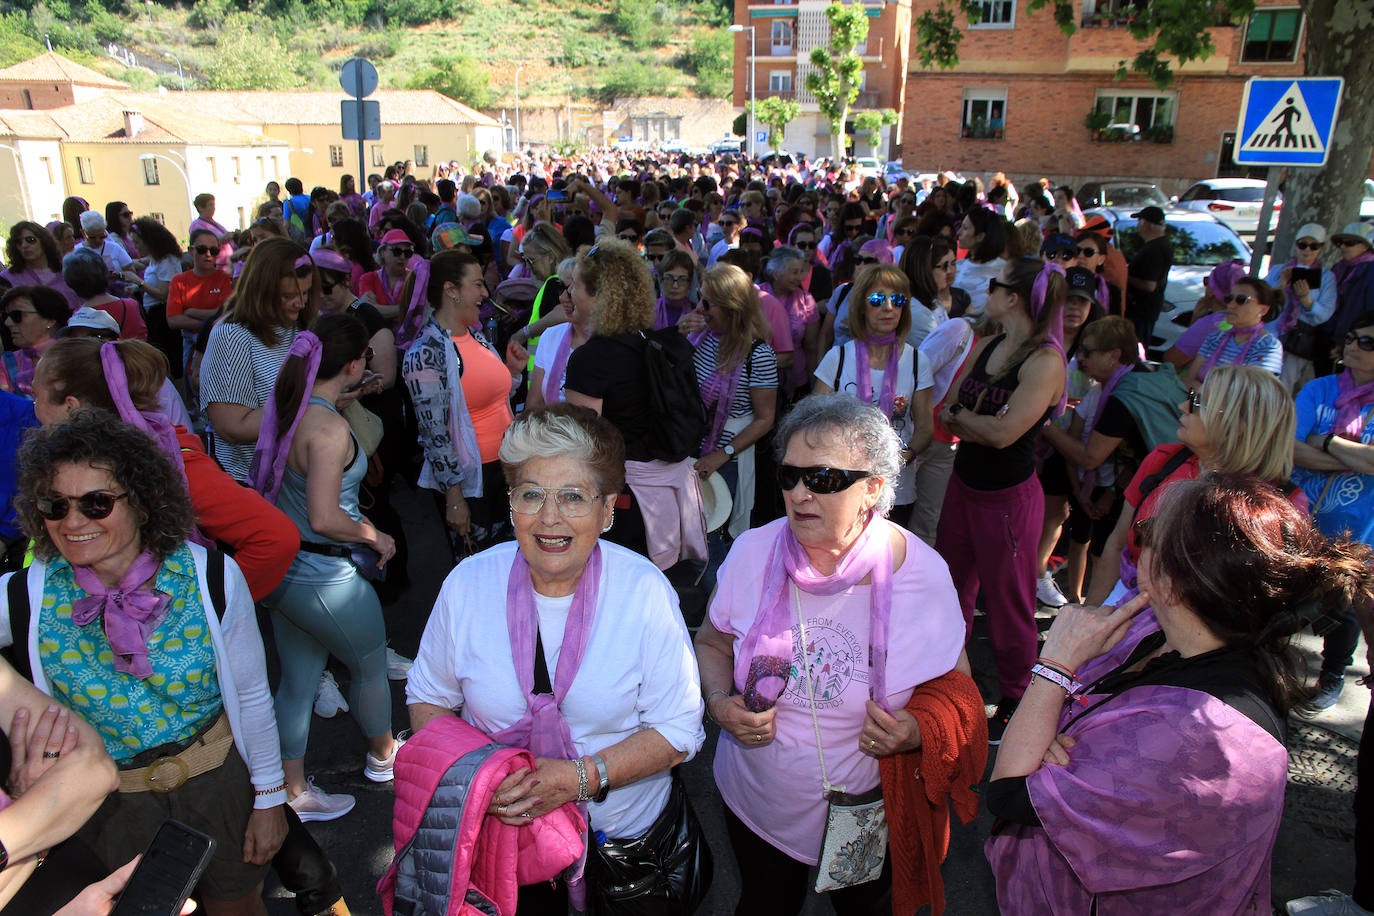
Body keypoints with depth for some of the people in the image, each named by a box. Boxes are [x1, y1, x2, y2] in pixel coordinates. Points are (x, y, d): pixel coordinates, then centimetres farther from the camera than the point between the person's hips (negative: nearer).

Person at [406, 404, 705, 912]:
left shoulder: (646, 591, -18)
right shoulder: (467, 584, -12)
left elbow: (680, 731, -15)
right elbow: (427, 698, 0)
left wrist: (581, 777, -27)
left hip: (622, 828, -1)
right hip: (498, 830, 2)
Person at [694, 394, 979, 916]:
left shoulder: (921, 572, -20)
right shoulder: (751, 553, -15)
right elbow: (713, 643, 1)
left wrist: (920, 732, -25)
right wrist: (719, 702, -18)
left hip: (870, 811, -1)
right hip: (757, 800, 1)